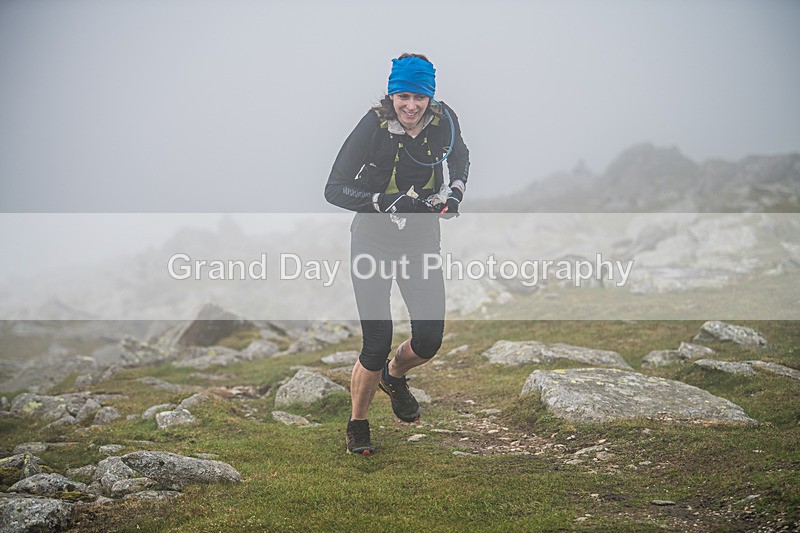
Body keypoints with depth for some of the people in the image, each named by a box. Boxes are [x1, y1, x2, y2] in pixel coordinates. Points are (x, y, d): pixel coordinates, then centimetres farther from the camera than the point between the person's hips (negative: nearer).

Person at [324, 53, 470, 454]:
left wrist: (455, 191, -5)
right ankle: (357, 427, 17)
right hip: (373, 243, -4)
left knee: (429, 340, -3)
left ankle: (394, 376, 34)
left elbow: (459, 158, 15)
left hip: (422, 241, 4)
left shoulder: (444, 120, -8)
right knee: (377, 343, -8)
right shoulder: (373, 125, -20)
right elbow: (334, 189, -22)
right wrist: (386, 202, -35)